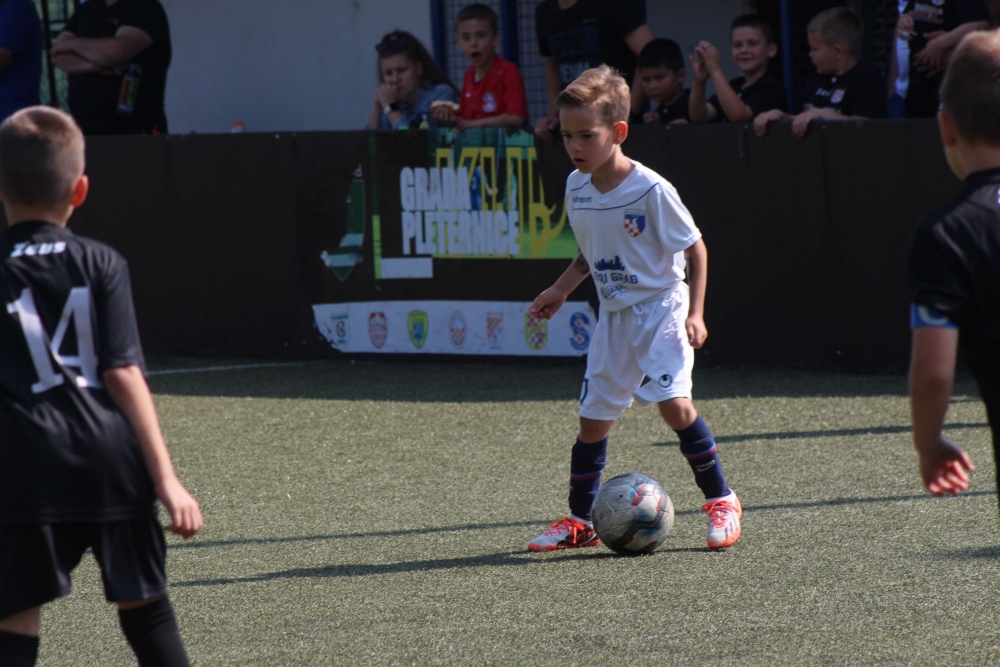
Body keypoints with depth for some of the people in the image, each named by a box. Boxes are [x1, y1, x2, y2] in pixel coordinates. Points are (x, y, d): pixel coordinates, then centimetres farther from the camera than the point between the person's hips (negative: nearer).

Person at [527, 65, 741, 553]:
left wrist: (694, 313, -16)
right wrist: (561, 290, 5)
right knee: (593, 418, 5)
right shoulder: (577, 189, 0)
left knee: (674, 403, -21)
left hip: (661, 307, -6)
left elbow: (695, 248, -10)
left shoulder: (650, 190, -19)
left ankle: (721, 501, -5)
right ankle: (579, 521, 18)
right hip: (614, 316, 6)